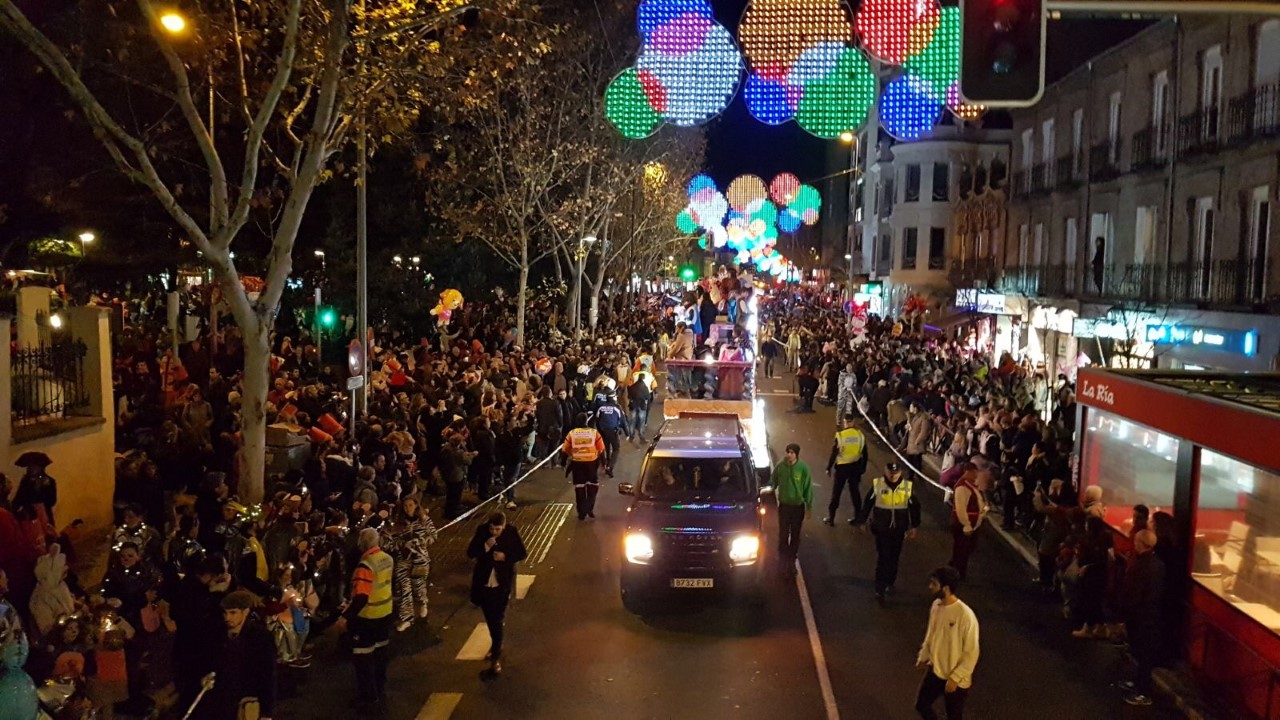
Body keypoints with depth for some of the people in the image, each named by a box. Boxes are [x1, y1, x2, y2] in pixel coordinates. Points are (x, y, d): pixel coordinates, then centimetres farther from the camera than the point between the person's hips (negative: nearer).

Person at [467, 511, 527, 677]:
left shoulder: (512, 532, -14)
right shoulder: (481, 530, -11)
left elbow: (523, 553, -5)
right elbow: (470, 553, -9)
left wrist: (506, 556, -22)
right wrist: (485, 546, -26)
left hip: (502, 583, -3)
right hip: (484, 582, 3)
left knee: (497, 620, -3)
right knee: (490, 618, 17)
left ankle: (496, 657, 3)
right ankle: (496, 644, 42)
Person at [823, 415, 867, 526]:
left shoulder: (840, 435, -15)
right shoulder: (860, 434, -6)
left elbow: (834, 453, -11)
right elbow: (864, 453, 2)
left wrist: (829, 468, 0)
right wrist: (863, 467, 15)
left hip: (842, 466, -3)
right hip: (856, 466, 3)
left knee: (836, 492, 8)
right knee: (855, 491, 15)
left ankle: (831, 517, 15)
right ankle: (857, 516, 21)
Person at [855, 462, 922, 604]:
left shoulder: (907, 486, -7)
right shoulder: (877, 484, -11)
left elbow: (915, 507, 4)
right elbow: (867, 503, -1)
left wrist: (914, 526, 6)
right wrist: (862, 521, 4)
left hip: (899, 529, 2)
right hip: (881, 529, -2)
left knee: (894, 558, 15)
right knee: (883, 558, -7)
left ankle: (890, 583, 36)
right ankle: (879, 590, -2)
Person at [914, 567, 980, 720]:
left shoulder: (965, 615, -29)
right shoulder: (936, 605, -6)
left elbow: (971, 653, -22)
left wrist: (955, 678, -20)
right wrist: (923, 657, 15)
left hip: (956, 679, -7)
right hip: (935, 670, 7)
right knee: (921, 704, 19)